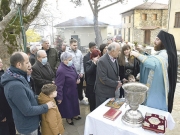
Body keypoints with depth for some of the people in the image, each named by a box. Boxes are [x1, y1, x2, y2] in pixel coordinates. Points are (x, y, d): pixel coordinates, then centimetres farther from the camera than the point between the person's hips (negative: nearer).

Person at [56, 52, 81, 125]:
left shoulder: (70, 66, -7)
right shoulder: (61, 70, -31)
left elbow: (75, 74, 13)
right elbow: (59, 85, -28)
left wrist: (78, 78, -7)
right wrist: (59, 97, -23)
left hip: (73, 90, 8)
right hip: (66, 92, -8)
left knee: (74, 102, 26)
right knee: (67, 105, 15)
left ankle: (74, 115, 50)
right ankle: (68, 118, 41)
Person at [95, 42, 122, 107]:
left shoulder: (114, 59, 3)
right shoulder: (102, 61, -23)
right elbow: (103, 79, -26)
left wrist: (118, 82, -3)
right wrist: (116, 84, -17)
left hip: (112, 91, 8)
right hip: (103, 93, -7)